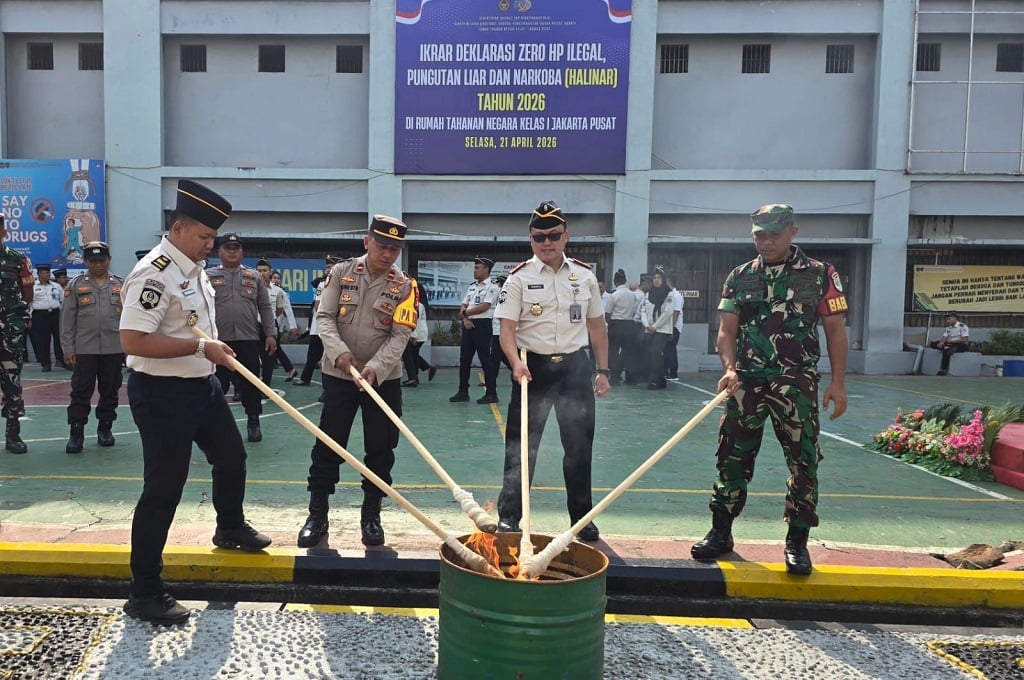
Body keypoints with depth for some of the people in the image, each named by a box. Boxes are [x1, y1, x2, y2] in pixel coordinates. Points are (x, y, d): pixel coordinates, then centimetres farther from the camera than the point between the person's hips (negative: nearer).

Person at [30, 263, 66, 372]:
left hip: (56, 314, 2)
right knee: (42, 340, 1)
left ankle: (61, 360, 8)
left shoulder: (56, 286, 12)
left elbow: (64, 300, 14)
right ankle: (46, 364, 8)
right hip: (40, 316, -2)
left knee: (59, 336, -1)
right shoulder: (33, 286, 3)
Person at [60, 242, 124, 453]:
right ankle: (76, 433, 7)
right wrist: (68, 348, -4)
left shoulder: (120, 285, 7)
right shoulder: (76, 285, 3)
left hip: (114, 348, 1)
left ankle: (105, 428, 22)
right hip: (84, 348, -1)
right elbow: (67, 318, 1)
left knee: (110, 391, 9)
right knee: (81, 392, 0)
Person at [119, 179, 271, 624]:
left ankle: (230, 528, 50)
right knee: (164, 489, -3)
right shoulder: (155, 273, -22)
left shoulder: (195, 268, 8)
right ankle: (144, 594, 11)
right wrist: (201, 347, -27)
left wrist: (215, 352, 10)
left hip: (202, 385, 10)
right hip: (162, 393, -10)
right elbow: (132, 340, -30)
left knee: (231, 455, 23)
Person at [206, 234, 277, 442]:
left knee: (250, 383, 5)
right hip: (218, 340, -1)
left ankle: (253, 422, 17)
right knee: (217, 384, 6)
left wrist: (270, 333, 2)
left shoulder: (254, 277, 12)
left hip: (249, 340, 1)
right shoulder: (208, 276, 7)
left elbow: (265, 308, 10)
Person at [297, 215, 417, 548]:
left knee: (380, 449, 6)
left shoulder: (404, 286, -4)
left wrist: (375, 368, -24)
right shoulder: (341, 273, -2)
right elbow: (324, 317, -6)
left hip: (383, 379, 0)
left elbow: (400, 336, -10)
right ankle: (317, 515, 18)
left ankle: (371, 515, 21)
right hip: (338, 375, 0)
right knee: (327, 446, 5)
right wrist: (339, 351, -23)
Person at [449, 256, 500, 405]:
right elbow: (463, 306, 12)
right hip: (468, 325, 7)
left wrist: (465, 312, -7)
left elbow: (485, 306, -16)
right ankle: (463, 392, 17)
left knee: (485, 359, -6)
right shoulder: (472, 286, 17)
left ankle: (491, 394, 0)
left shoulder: (492, 287, -5)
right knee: (464, 359, 9)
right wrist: (465, 318, -8)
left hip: (482, 324, -7)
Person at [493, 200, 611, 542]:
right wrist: (516, 363, -25)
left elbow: (596, 326, 12)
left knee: (580, 446, 9)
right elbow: (507, 328, -8)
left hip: (575, 366, 3)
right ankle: (508, 515, 14)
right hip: (533, 367, -2)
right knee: (521, 445, 2)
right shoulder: (520, 277, -3)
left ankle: (582, 517, 24)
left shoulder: (585, 275, 6)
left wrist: (603, 370, 9)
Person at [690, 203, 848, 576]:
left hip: (797, 384, -2)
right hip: (746, 382, 2)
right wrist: (730, 368, -11)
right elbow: (727, 330, 6)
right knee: (732, 457, 6)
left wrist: (838, 382, -3)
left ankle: (797, 542, 15)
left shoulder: (820, 275, 2)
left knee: (803, 461, 1)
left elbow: (835, 331, 3)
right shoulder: (739, 277, 9)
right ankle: (721, 532, 19)